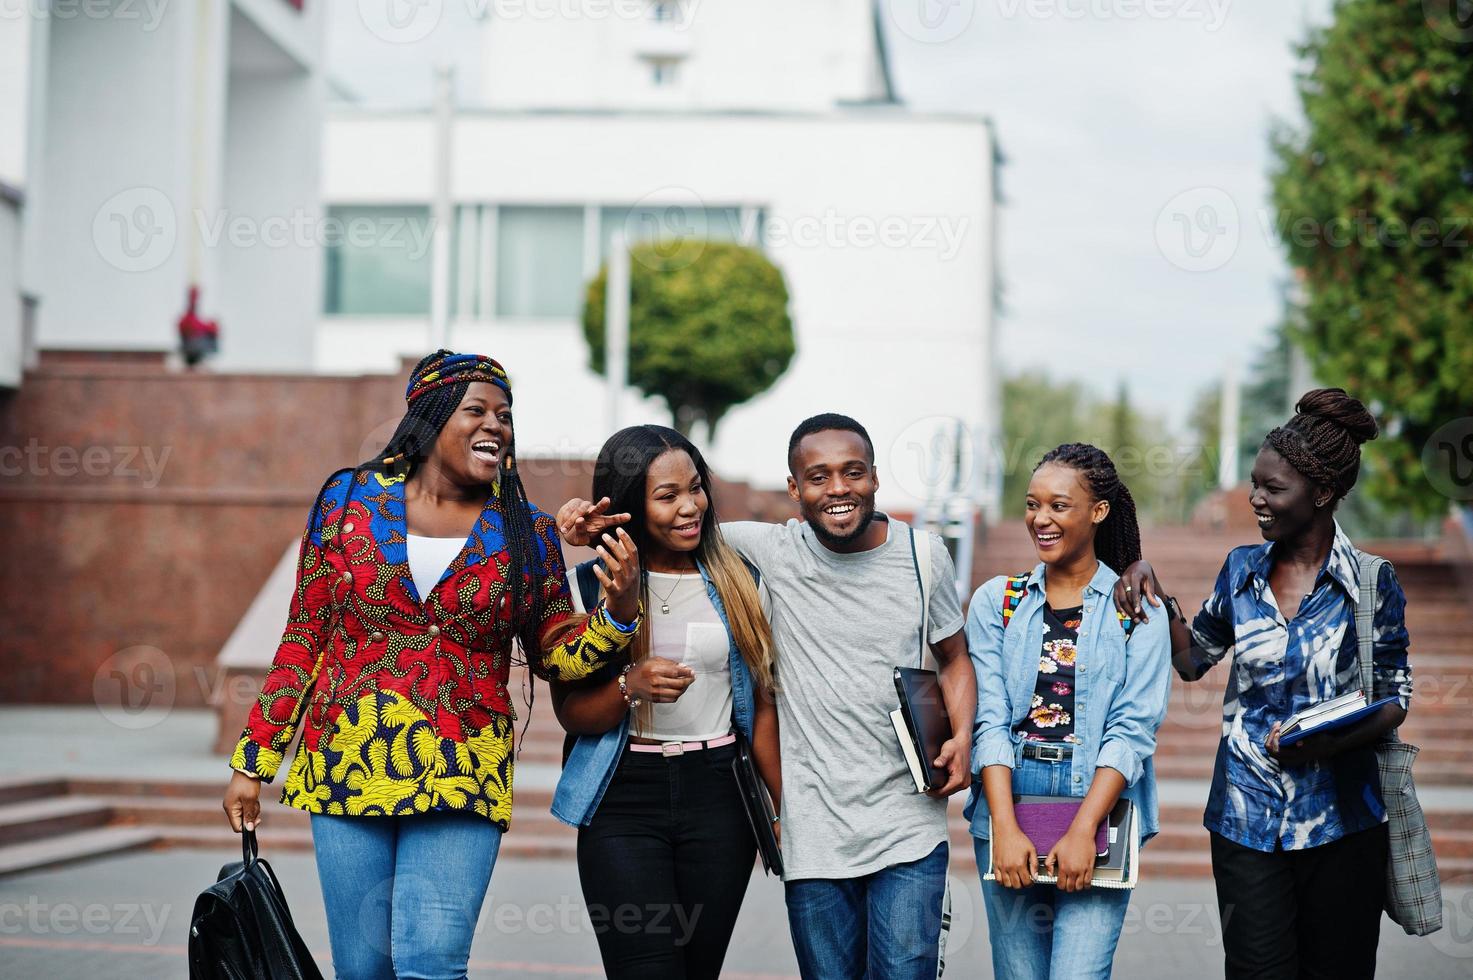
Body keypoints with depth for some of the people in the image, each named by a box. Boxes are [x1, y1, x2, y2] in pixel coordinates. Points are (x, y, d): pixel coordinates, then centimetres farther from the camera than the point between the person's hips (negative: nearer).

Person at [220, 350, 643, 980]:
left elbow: (555, 655, 7)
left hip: (462, 781, 0)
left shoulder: (527, 533, 5)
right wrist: (253, 761, 6)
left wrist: (619, 610, -12)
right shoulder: (351, 500, 4)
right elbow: (304, 638, 6)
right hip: (350, 765, 1)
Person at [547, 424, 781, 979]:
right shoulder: (587, 587, 0)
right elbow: (570, 714, -1)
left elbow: (763, 706, 10)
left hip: (718, 794, 2)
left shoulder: (738, 583, 5)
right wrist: (631, 686, -21)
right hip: (624, 799, -2)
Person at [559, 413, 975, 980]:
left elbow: (954, 659, 15)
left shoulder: (923, 555, 3)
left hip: (909, 829, 0)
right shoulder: (774, 552, -2)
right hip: (814, 834, 0)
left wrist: (962, 737, -2)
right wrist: (595, 522, -15)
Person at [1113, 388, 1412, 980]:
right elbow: (1193, 660, 17)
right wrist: (1154, 593, 2)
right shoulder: (1243, 570, 5)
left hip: (1340, 820, -2)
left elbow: (1394, 695, 1)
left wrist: (1327, 743, -17)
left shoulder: (1370, 581, -4)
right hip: (1248, 817, 2)